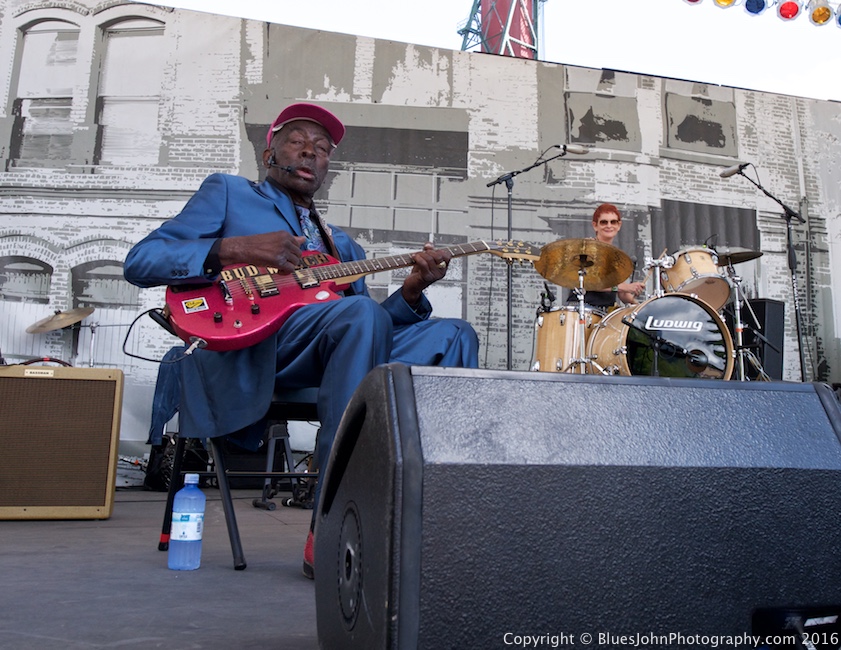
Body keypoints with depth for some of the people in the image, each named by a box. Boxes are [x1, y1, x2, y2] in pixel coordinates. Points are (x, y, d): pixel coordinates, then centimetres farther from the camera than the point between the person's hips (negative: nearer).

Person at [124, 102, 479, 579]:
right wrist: (233, 248, -9)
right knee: (364, 314, -32)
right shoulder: (228, 193, 19)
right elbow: (140, 261, 5)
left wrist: (411, 293, -1)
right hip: (249, 343, -5)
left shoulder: (343, 245, 33)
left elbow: (378, 321, 19)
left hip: (330, 352, 6)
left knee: (454, 336, -10)